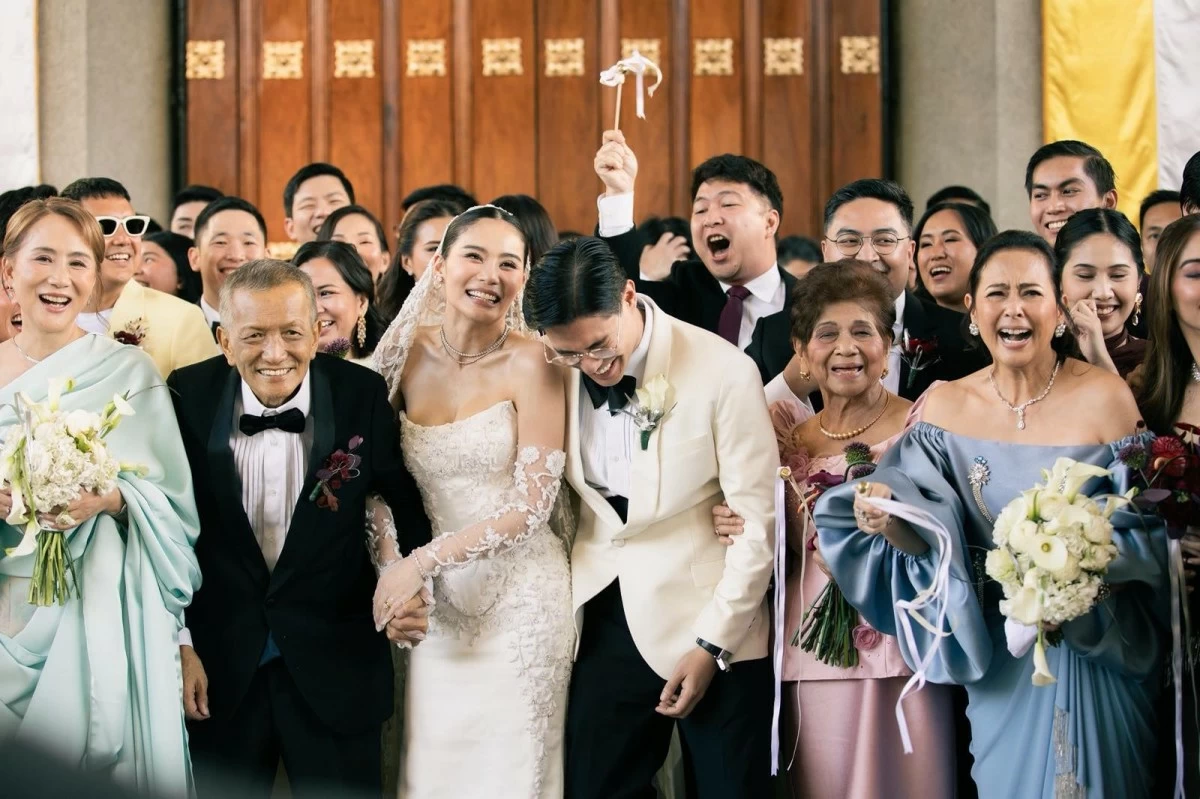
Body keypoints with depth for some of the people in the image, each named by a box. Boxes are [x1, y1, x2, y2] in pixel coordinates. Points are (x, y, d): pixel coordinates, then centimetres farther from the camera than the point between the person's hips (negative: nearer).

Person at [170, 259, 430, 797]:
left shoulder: (364, 396, -10)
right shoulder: (188, 398, -8)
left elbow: (404, 504, 1)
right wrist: (180, 644, -3)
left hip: (336, 667, 0)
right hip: (216, 666, 0)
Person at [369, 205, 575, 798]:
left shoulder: (531, 363, -11)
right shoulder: (406, 353, 1)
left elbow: (532, 504, -14)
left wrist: (422, 563, -15)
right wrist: (390, 566, -7)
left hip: (519, 594, -4)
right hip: (435, 600, 4)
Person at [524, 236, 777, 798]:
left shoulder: (723, 372, -14)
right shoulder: (558, 371, -3)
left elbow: (758, 523, -11)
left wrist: (711, 645, -11)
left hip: (711, 625, -4)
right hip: (605, 619, 4)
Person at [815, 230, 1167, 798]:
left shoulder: (1106, 398, -11)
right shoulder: (945, 406, -2)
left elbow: (1145, 534, -7)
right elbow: (932, 538, -5)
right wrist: (890, 521, -25)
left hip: (1096, 655, -2)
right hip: (1001, 662, 2)